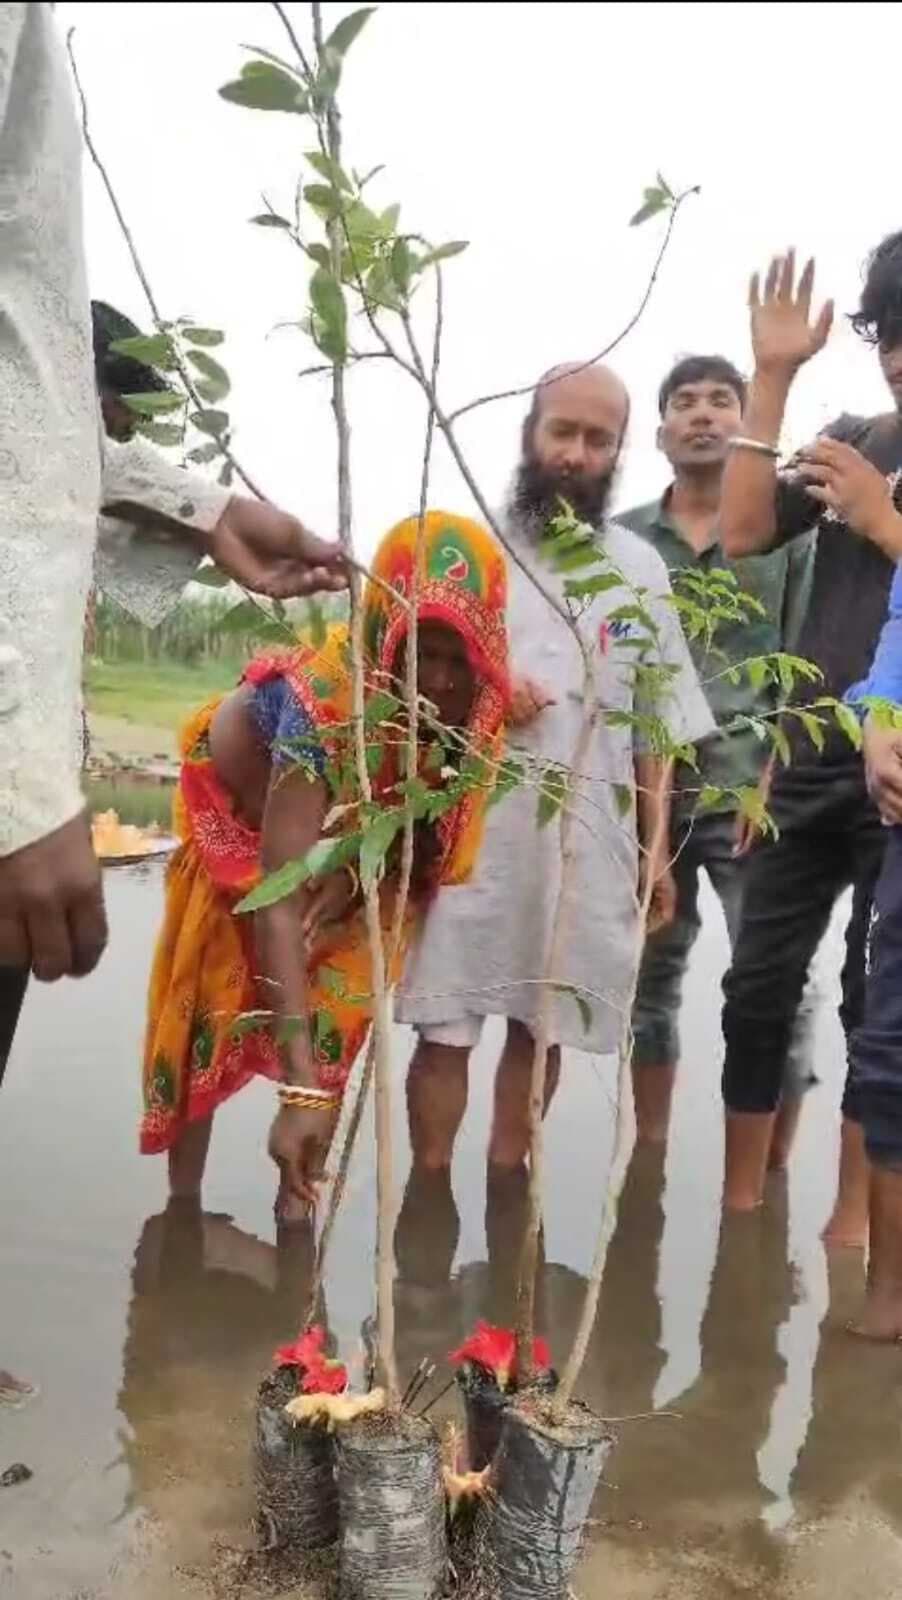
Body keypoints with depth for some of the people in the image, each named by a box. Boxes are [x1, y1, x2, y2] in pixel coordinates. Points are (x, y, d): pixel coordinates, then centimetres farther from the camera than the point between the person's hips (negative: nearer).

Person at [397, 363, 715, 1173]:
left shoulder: (640, 568, 11)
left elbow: (656, 722, 12)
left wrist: (656, 844, 8)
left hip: (588, 829, 3)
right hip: (469, 816, -2)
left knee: (543, 1021, 11)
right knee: (445, 1025, -1)